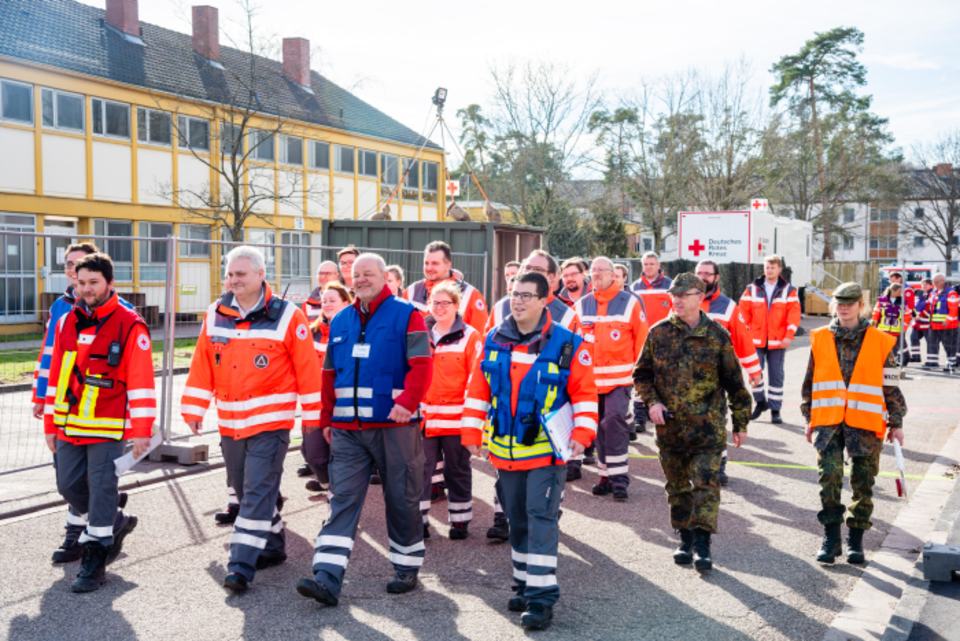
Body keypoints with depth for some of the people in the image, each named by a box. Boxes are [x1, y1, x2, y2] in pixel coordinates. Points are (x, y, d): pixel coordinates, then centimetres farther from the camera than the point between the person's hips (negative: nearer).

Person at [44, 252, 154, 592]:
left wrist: (141, 430, -14)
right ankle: (117, 523, 35)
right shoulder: (67, 322, 10)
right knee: (69, 486, 12)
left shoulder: (130, 325, -9)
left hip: (108, 428, -6)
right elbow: (56, 374, 14)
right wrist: (51, 424, 14)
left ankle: (95, 559, 10)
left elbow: (141, 382, -11)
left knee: (102, 488, -2)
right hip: (69, 427, 6)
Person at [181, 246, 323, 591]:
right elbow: (202, 366, 13)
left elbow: (307, 368, -3)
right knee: (244, 489, 15)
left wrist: (312, 414, -2)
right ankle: (273, 546, 32)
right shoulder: (215, 316, 8)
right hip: (229, 421, 6)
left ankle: (242, 565, -6)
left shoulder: (287, 316, -5)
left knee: (258, 492, -8)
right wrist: (194, 409, 12)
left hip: (271, 421, -6)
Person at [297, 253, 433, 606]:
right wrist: (327, 418, 16)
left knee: (401, 498, 8)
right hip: (348, 429, 4)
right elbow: (330, 374, 18)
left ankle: (407, 567, 24)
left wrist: (407, 402, -26)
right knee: (343, 499, -2)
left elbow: (421, 365, -13)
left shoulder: (406, 315, -2)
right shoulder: (340, 321, 14)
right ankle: (327, 578, -5)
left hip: (394, 426, -4)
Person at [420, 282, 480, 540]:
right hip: (423, 416, 3)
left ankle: (460, 520, 21)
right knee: (420, 469, 2)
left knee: (457, 470, 9)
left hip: (456, 418, -3)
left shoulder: (470, 337, -3)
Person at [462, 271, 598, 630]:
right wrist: (472, 432, 6)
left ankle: (542, 595, -3)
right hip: (505, 450, 5)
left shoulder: (567, 345, -7)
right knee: (517, 520, 14)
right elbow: (478, 389, 10)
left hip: (546, 451, -4)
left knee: (541, 518, -8)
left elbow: (585, 393, -2)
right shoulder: (493, 341, 4)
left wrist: (582, 432, -12)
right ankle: (524, 585, 29)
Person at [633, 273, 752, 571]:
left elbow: (734, 381, 5)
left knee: (706, 483, -8)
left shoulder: (717, 335, -1)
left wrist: (740, 423, 7)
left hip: (708, 426, -3)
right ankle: (685, 539, 25)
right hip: (669, 425, 3)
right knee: (677, 486, 12)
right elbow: (641, 373, 12)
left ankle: (702, 544, -3)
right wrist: (652, 402, -5)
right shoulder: (659, 333, 3)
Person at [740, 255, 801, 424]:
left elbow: (794, 313, -2)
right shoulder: (752, 289, 6)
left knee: (776, 375, 3)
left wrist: (789, 335, -11)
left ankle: (775, 410, 11)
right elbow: (744, 311, 5)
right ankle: (760, 402, 23)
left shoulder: (789, 291, 4)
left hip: (778, 341, -1)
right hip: (756, 340, 1)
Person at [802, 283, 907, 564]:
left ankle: (855, 539, 20)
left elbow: (891, 386, 7)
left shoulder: (881, 342, 2)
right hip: (828, 422, 1)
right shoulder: (820, 339, 7)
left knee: (863, 483, 6)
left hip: (866, 424, 0)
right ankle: (831, 538, 3)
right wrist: (809, 418, 14)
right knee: (829, 477, -10)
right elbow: (810, 382, 14)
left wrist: (896, 423, 7)